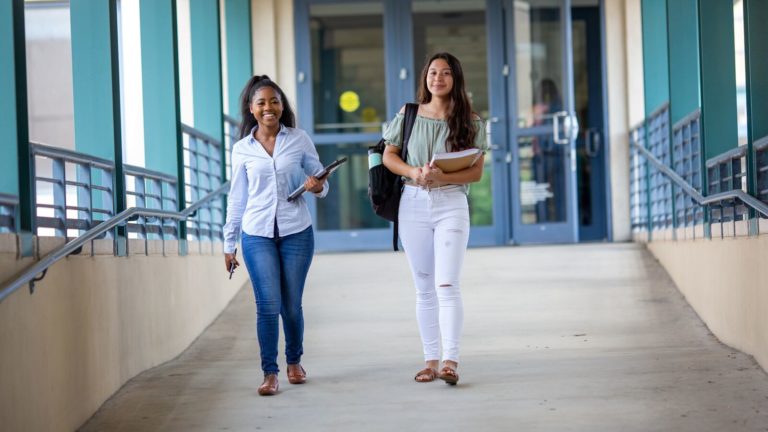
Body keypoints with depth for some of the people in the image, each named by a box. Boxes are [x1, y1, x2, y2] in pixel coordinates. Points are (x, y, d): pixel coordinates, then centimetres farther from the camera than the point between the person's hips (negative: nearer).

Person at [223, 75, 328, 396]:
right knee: (268, 305, -7)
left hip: (296, 232, 0)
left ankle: (294, 361, 28)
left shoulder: (299, 140, 3)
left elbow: (321, 183, 8)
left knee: (291, 305, 6)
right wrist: (229, 244, 11)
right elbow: (237, 198, 11)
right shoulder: (242, 149, 6)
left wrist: (317, 187, -16)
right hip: (257, 235, 0)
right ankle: (269, 373, 2)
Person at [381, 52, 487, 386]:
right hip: (414, 204, 3)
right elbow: (388, 156, 6)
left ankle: (451, 361, -17)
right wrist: (414, 172, -13)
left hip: (451, 205, -3)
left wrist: (442, 177, -20)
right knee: (424, 289, 7)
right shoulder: (409, 115, 6)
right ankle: (431, 359, 12)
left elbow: (476, 171, -3)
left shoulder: (470, 122, 1)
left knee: (447, 285, -14)